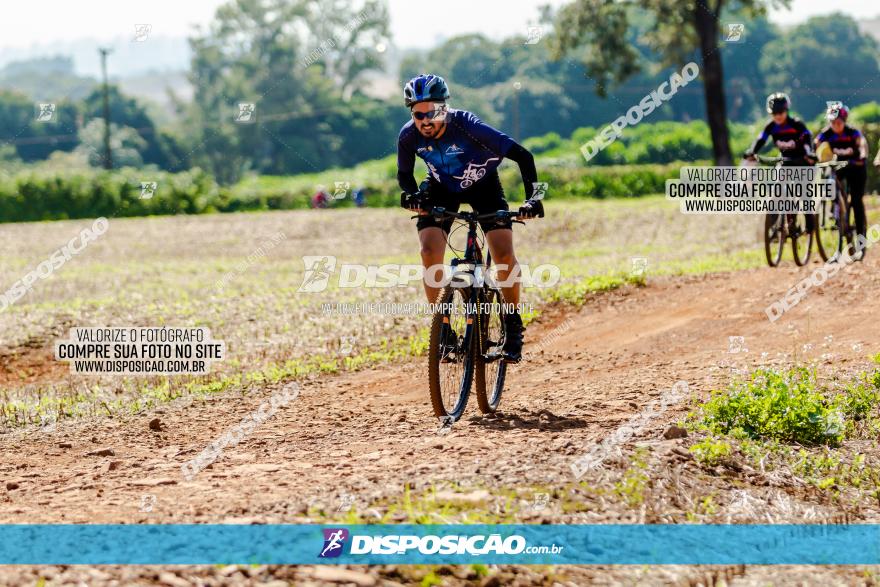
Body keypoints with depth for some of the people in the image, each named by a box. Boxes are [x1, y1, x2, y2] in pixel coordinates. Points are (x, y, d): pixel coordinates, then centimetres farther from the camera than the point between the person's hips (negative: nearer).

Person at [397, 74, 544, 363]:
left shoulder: (467, 126, -35)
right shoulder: (409, 136, -25)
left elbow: (522, 156, -32)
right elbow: (404, 174, -7)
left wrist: (533, 196, -42)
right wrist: (412, 195, -29)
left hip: (483, 185, -2)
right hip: (442, 188, 2)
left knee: (504, 256, -18)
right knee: (430, 252, -22)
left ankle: (513, 325, 4)